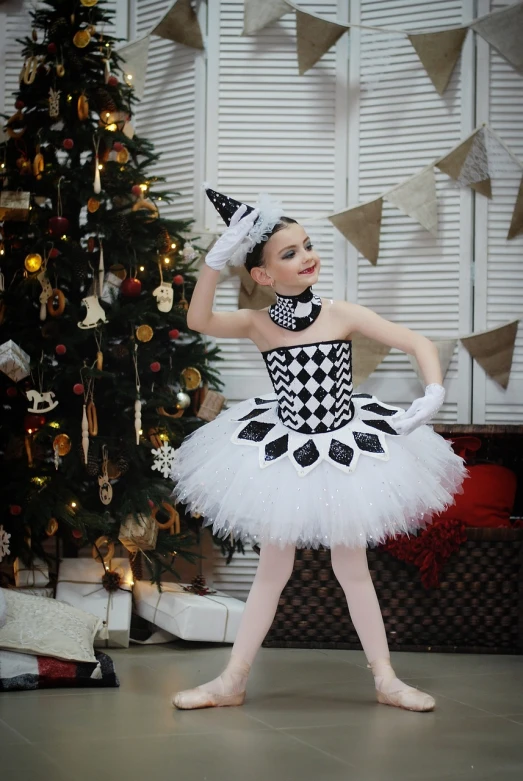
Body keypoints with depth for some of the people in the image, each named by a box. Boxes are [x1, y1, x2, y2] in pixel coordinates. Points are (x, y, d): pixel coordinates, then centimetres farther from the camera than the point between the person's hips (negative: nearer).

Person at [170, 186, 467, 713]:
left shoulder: (342, 314, -10)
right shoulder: (258, 325, -9)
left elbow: (420, 345, -10)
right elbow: (198, 321, -27)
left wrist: (432, 397, -27)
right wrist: (217, 258, -35)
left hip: (345, 450, 0)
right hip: (283, 456, 0)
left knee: (352, 568, 10)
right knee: (272, 570, 8)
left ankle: (386, 680, 21)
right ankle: (232, 682, 19)